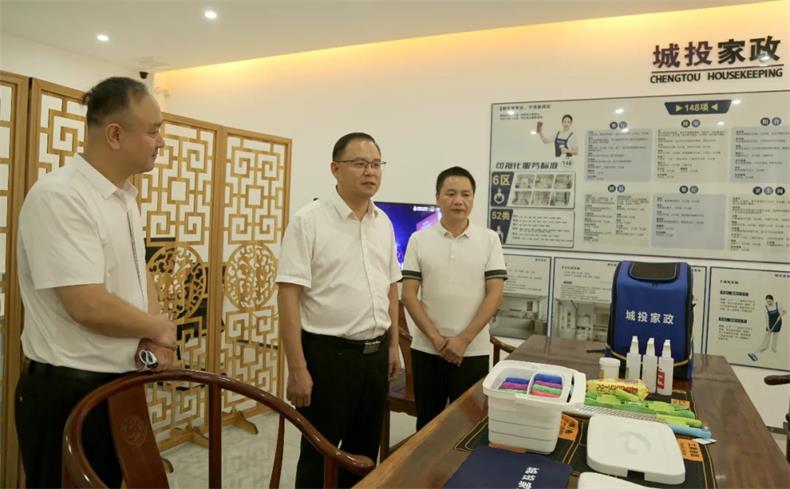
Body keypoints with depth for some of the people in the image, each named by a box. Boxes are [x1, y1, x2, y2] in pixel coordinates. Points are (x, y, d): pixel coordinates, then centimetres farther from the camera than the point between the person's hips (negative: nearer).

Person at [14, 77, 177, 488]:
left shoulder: (124, 195, 7)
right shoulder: (58, 196, -22)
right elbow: (89, 306, -28)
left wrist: (152, 335, -1)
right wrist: (160, 328, -11)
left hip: (121, 382, 8)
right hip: (68, 391, -8)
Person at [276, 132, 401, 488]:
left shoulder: (384, 223, 8)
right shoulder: (309, 220, -12)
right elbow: (288, 295, -15)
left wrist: (393, 344, 14)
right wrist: (297, 368, -18)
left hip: (375, 353, 6)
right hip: (328, 354, -6)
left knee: (364, 450, 19)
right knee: (320, 455, 9)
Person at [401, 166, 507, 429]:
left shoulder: (489, 240, 0)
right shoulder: (419, 240, 0)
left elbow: (495, 294, -5)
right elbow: (409, 294, -2)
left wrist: (464, 339, -11)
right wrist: (436, 338, -11)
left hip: (473, 352, 0)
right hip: (426, 350, 1)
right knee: (427, 423, 14)